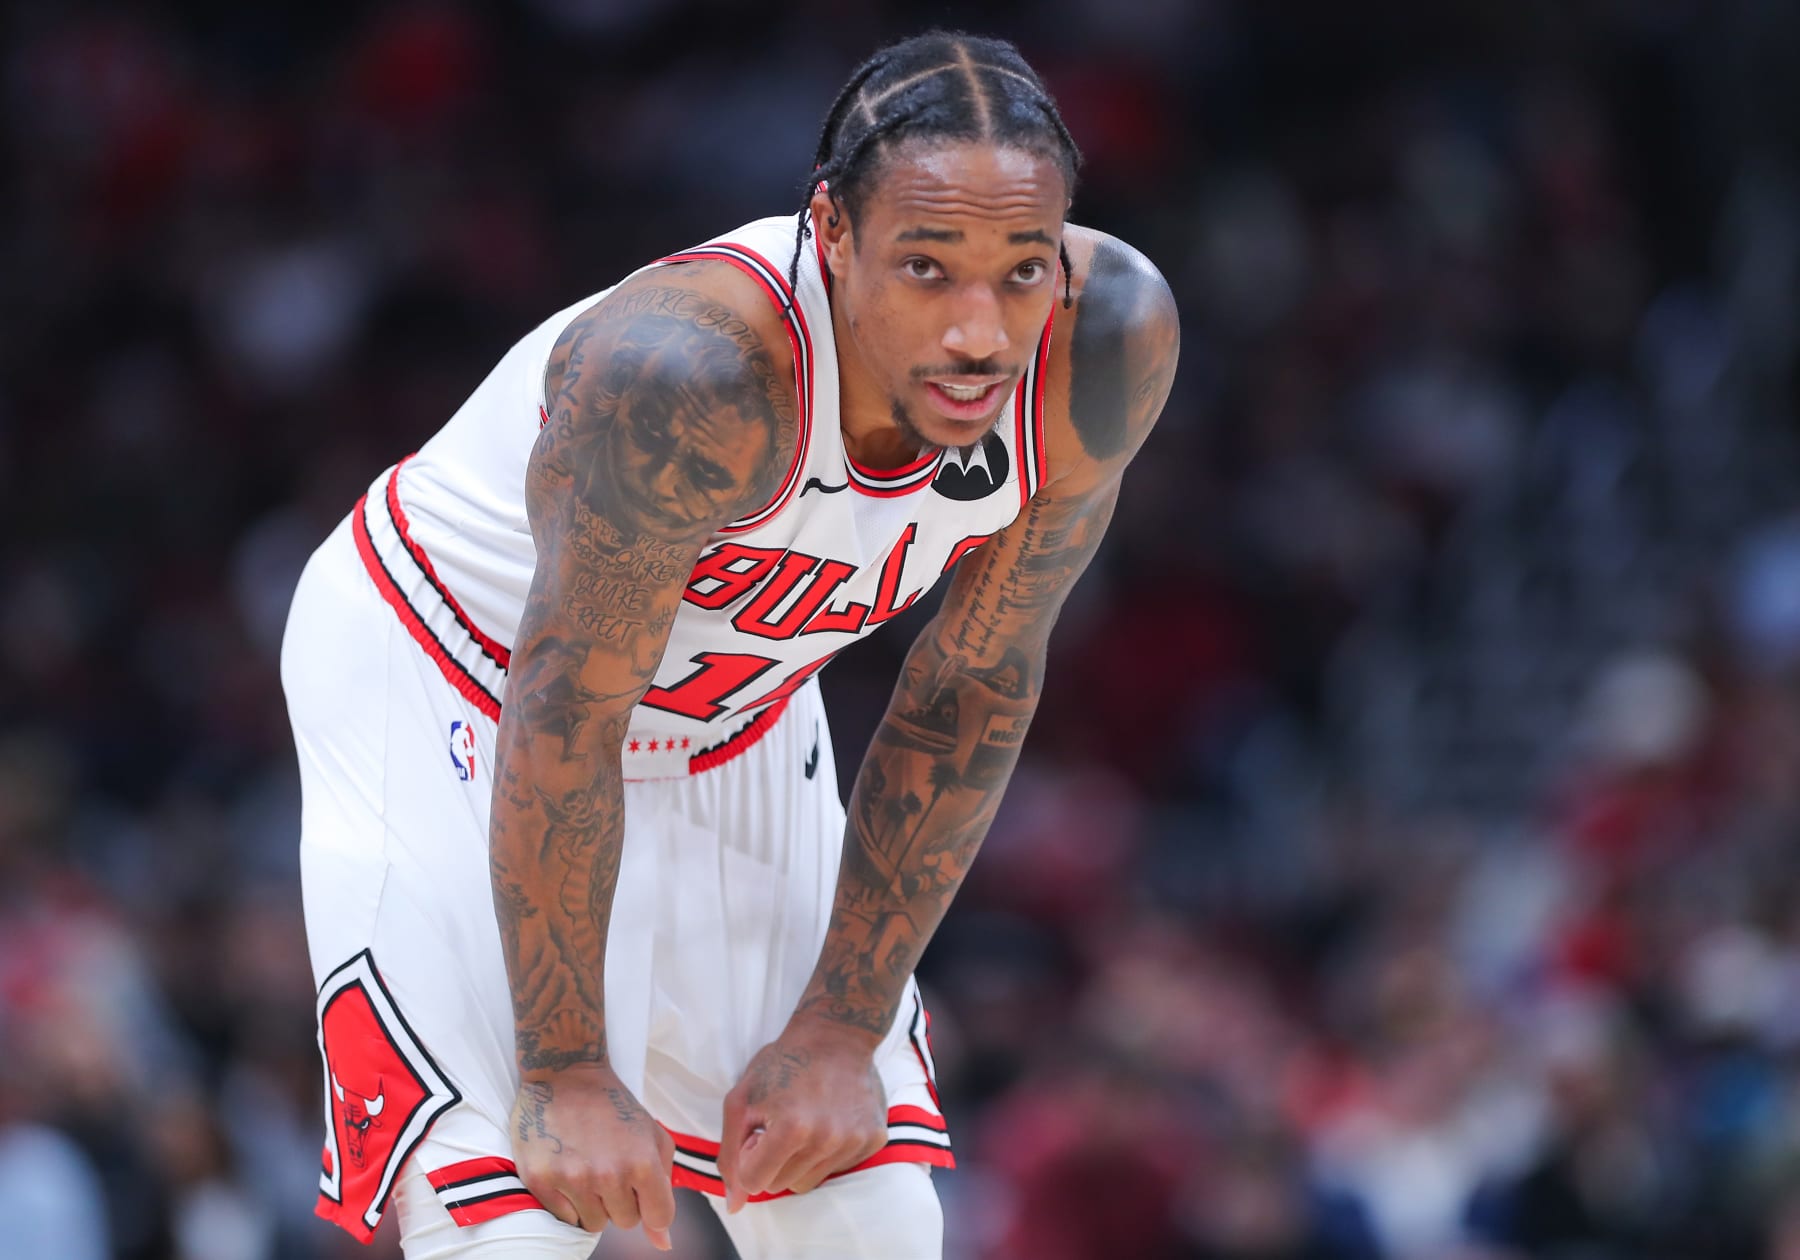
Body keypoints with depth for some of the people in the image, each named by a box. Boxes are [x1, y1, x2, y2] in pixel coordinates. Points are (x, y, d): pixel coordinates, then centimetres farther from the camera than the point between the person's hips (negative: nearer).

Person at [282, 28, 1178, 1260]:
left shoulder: (1108, 344, -23)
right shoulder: (694, 371, -40)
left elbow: (973, 690, -11)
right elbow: (564, 718, -29)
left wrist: (846, 1027, -9)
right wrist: (565, 1071, -23)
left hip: (731, 719, 6)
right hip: (446, 686, -6)